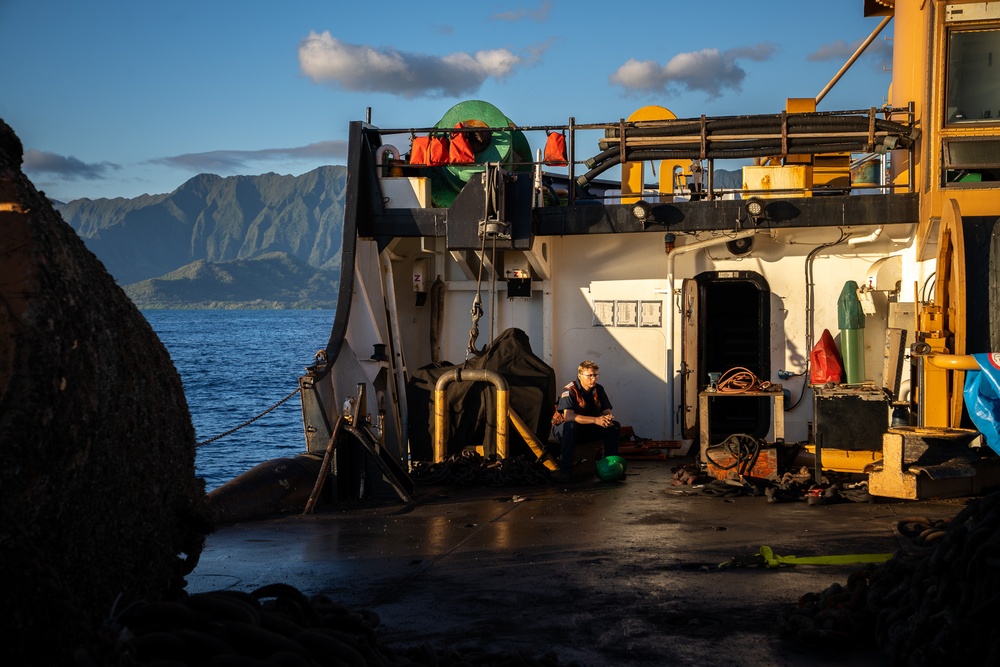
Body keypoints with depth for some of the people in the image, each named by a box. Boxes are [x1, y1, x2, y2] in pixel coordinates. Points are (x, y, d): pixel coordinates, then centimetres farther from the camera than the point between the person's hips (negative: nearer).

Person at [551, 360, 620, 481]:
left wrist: (608, 418, -29)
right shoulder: (570, 390, -21)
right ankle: (564, 470, -36)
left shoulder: (599, 390, -1)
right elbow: (568, 416, -34)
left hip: (588, 431, 6)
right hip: (562, 429, -6)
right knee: (570, 426, -41)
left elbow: (607, 411, -1)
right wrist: (595, 420, -43)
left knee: (615, 426, -13)